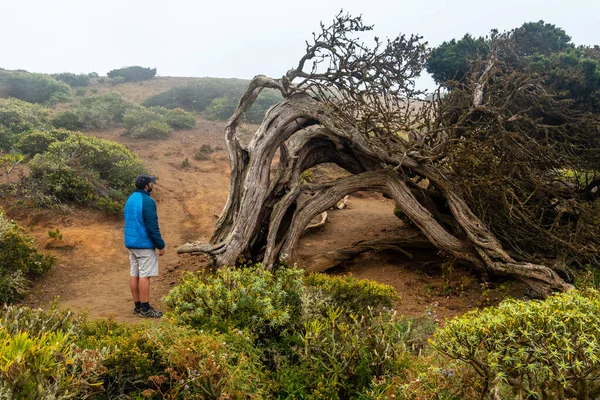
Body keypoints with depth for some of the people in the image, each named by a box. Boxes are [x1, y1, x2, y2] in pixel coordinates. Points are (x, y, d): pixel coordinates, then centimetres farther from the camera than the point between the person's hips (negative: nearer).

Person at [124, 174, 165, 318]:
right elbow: (152, 226, -19)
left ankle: (138, 305, 17)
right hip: (144, 244, -9)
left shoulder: (130, 199, 12)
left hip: (131, 242, 9)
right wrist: (161, 245, -13)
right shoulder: (147, 201, -17)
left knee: (134, 274, 10)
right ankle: (145, 308, -2)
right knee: (145, 276, -5)